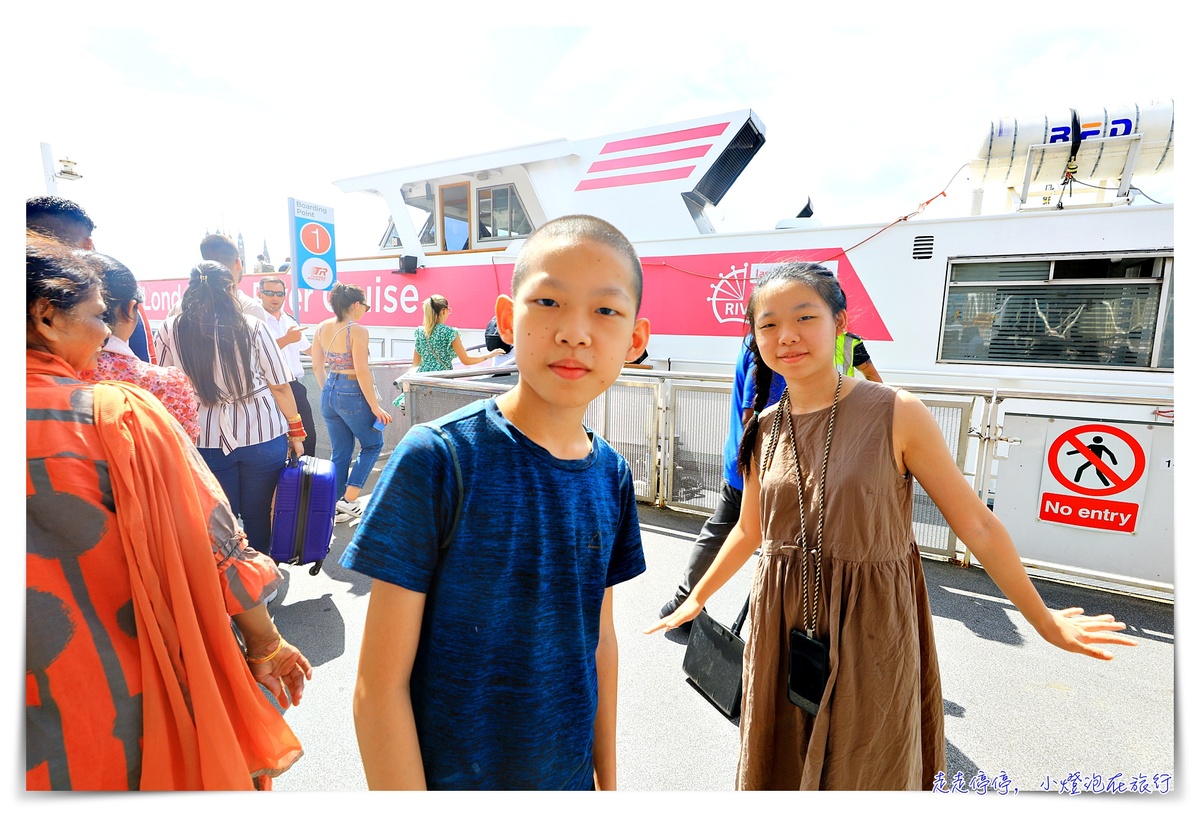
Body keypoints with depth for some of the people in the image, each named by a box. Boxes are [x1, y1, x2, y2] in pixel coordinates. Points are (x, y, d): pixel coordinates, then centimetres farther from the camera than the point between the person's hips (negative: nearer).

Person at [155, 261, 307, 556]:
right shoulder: (252, 326, -5)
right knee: (258, 515, 14)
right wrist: (295, 429, 5)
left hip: (207, 439, 1)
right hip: (263, 434, -1)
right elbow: (279, 385, -4)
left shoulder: (170, 330, 0)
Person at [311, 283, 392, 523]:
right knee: (372, 445, 14)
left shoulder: (321, 328, 6)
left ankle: (336, 507, 22)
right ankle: (348, 499, 6)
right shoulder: (358, 331, -16)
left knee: (340, 453, 16)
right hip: (353, 395, -7)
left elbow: (317, 366, 11)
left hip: (329, 393, 7)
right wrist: (375, 407, -14)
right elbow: (362, 372, -19)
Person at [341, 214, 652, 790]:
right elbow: (380, 684, -17)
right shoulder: (437, 457, -23)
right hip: (447, 778, -3)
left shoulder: (611, 476, -8)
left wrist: (606, 779, 9)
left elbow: (598, 638, 3)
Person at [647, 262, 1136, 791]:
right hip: (781, 628, 4)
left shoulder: (898, 415, -12)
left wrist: (1043, 620, 3)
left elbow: (975, 523, -4)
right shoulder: (765, 428, -1)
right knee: (778, 770, 20)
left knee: (866, 773, 15)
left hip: (873, 630, -3)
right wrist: (698, 597, 20)